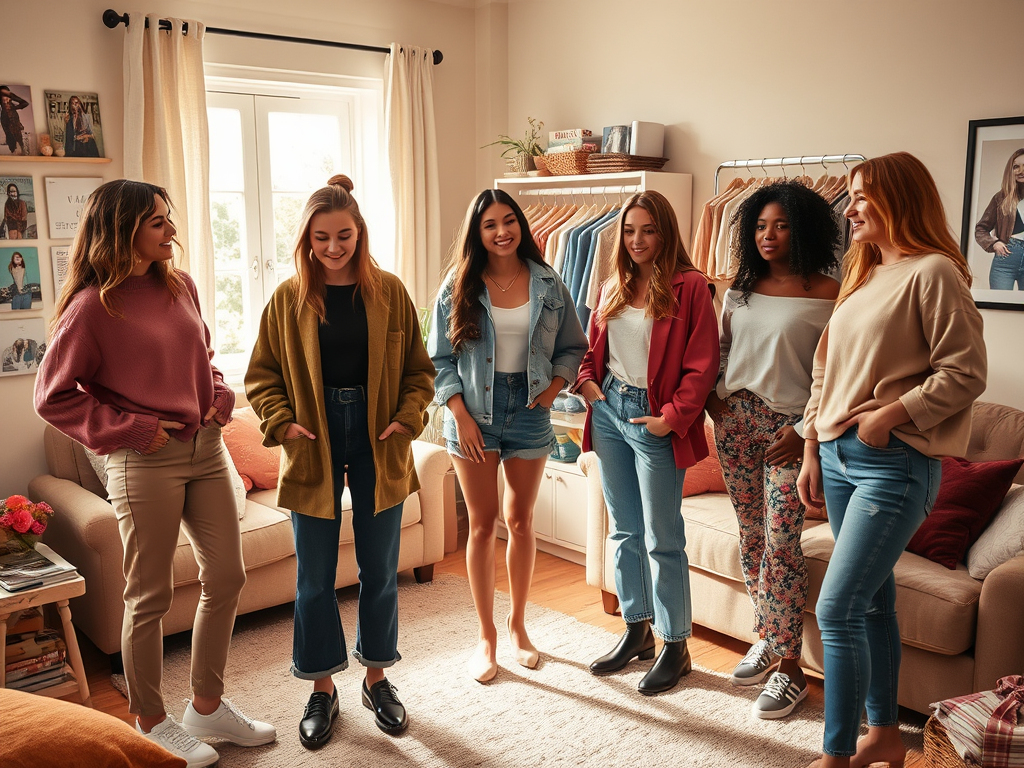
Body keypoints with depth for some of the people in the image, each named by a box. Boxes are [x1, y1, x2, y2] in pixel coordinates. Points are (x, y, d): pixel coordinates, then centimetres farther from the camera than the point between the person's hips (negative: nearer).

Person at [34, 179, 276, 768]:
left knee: (227, 576, 11)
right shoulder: (92, 305, -10)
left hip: (207, 448, 7)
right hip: (146, 461, -7)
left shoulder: (180, 286, 8)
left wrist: (219, 396, 4)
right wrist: (132, 429, -12)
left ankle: (208, 705, 29)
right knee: (150, 596, 5)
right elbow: (54, 397, -7)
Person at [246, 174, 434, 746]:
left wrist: (407, 419, -9)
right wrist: (281, 421, -10)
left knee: (380, 568, 11)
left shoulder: (389, 292, 1)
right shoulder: (289, 298, -1)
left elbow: (419, 369, 6)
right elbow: (262, 375, 5)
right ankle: (323, 689, 25)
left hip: (377, 443, 1)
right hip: (314, 447, 0)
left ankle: (378, 677, 30)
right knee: (315, 575, 8)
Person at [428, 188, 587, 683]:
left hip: (529, 409, 1)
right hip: (474, 412, -1)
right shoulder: (458, 288, -2)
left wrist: (554, 387, -7)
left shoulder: (547, 284, 1)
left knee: (521, 521, 11)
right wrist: (461, 415, -10)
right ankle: (486, 636, 19)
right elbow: (440, 359, -1)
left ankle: (517, 625, 29)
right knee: (482, 525, 5)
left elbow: (573, 346, 9)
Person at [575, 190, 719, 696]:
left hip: (655, 419, -6)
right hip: (608, 409, 7)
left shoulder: (690, 286, -8)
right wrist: (587, 381, 2)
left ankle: (675, 645, 16)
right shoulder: (613, 287, 12)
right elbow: (591, 346, 20)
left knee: (663, 538, 1)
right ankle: (636, 630, 30)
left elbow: (702, 364, -12)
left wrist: (673, 417, -17)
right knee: (624, 531, 15)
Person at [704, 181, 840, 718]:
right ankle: (766, 637, 28)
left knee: (780, 544, -6)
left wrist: (805, 431, -14)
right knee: (750, 534, 12)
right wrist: (711, 394, 3)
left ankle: (790, 670, 4)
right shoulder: (740, 288, 10)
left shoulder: (826, 294, -6)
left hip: (789, 427, -5)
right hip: (736, 418, 5)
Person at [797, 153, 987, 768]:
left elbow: (965, 374, -13)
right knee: (872, 603, 15)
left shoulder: (933, 272, -9)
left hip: (895, 465, -8)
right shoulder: (863, 275, 16)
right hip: (839, 458, 8)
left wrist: (888, 415, -18)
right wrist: (812, 451, 13)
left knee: (838, 609, -10)